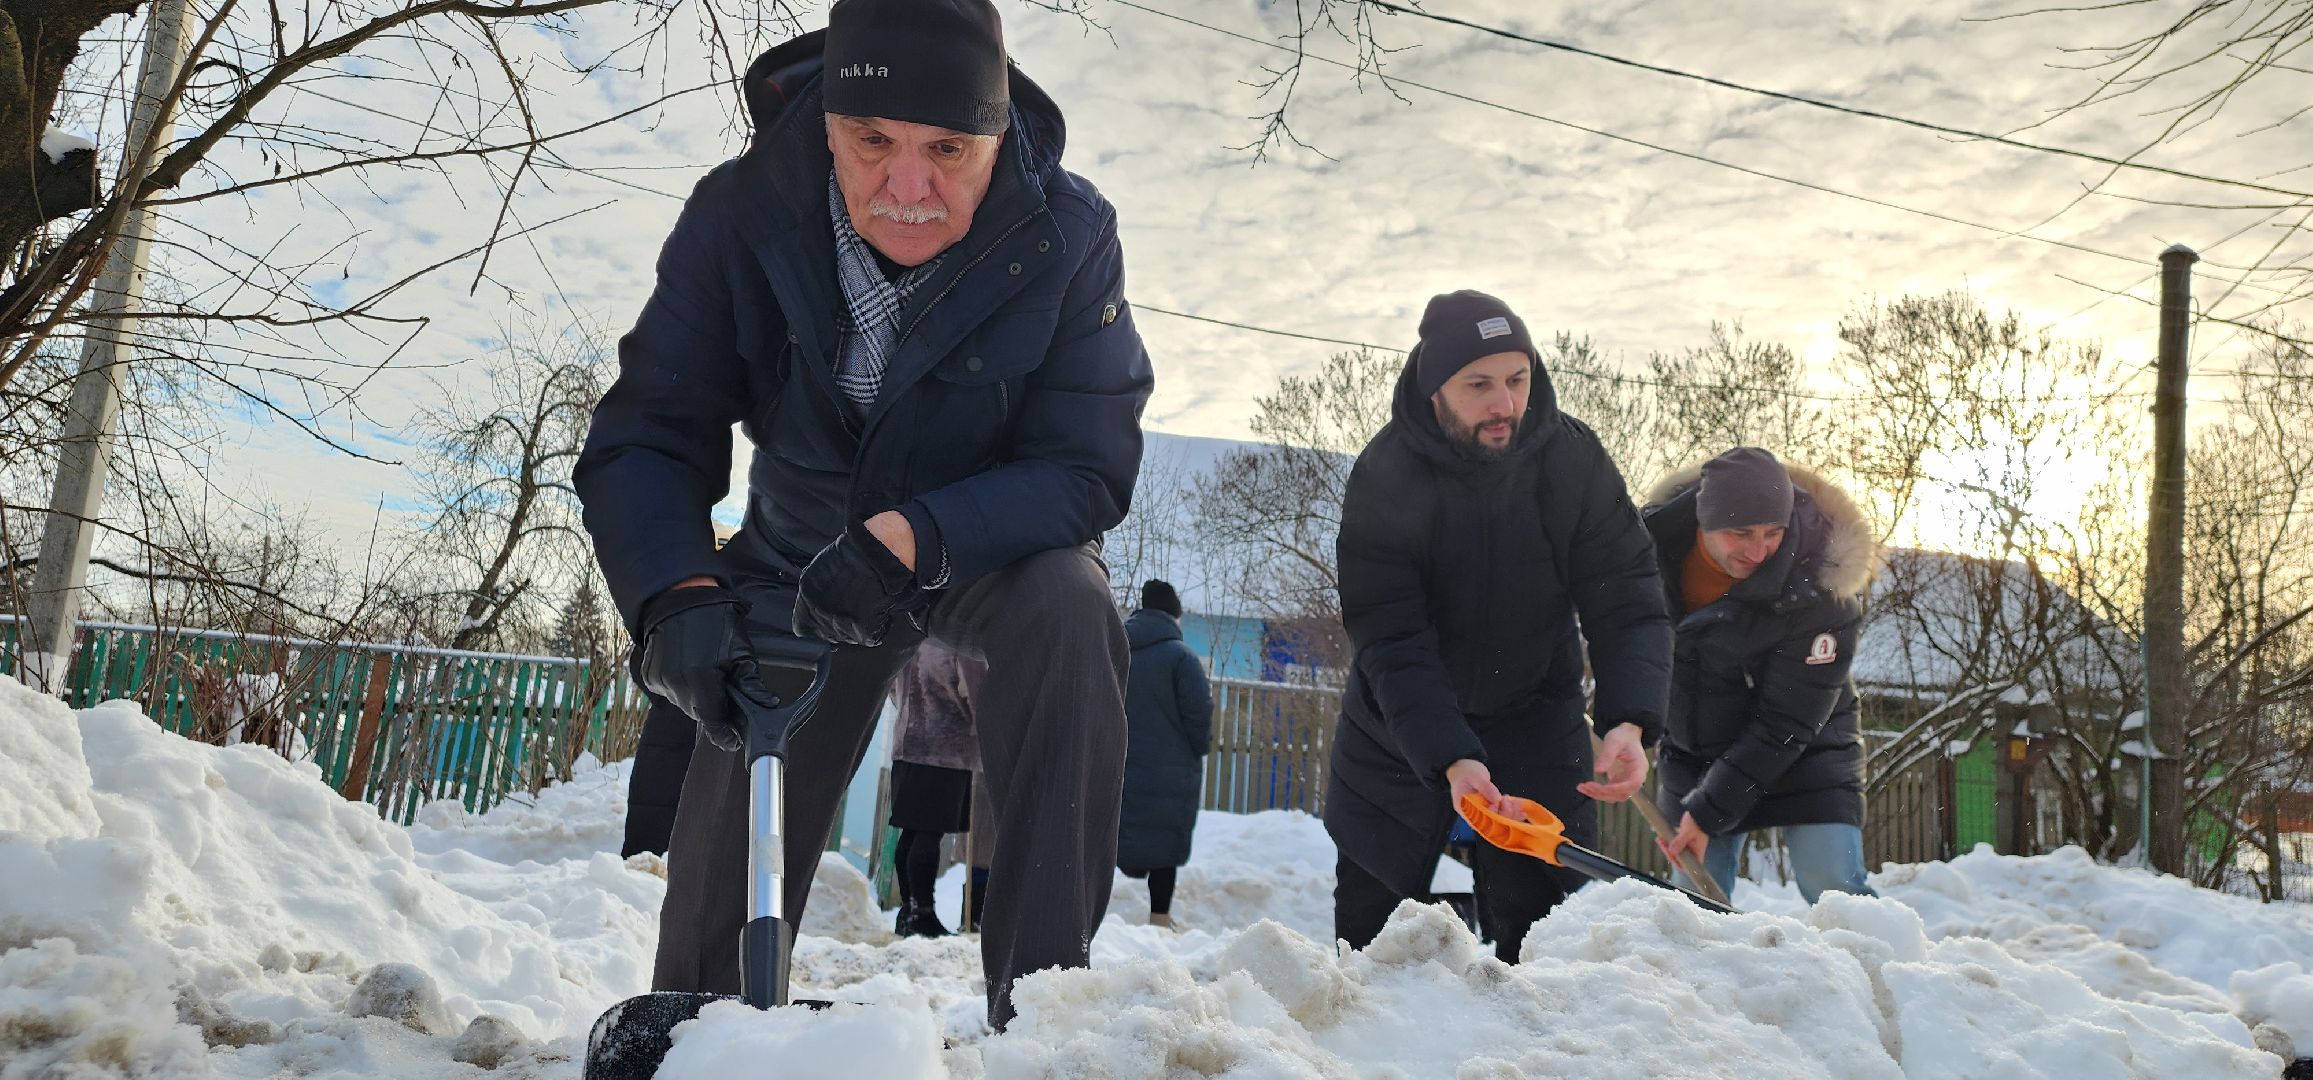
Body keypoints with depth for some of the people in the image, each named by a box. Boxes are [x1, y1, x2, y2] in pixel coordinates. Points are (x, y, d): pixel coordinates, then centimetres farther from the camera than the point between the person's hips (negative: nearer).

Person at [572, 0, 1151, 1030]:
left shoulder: (1068, 236, -25)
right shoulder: (738, 215, -22)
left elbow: (1087, 469, -27)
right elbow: (645, 436, -23)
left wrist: (910, 540, -43)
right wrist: (679, 596, -43)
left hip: (995, 548, -1)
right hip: (799, 553, 2)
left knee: (1067, 603, -34)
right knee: (729, 836, -1)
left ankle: (1042, 995, -26)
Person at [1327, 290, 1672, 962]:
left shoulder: (1574, 459, -16)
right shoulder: (1382, 479, -22)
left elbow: (1627, 607, -16)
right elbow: (1391, 644, -25)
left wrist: (1629, 723, -33)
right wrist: (1452, 759, -38)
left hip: (1535, 718, 1)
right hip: (1400, 725, -1)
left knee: (1541, 928, -6)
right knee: (1366, 923, 10)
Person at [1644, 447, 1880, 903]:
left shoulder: (1820, 592, -28)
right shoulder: (1657, 534, -17)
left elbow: (1785, 725, -23)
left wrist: (1710, 811, -24)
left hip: (1802, 752, -3)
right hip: (1691, 752, 4)